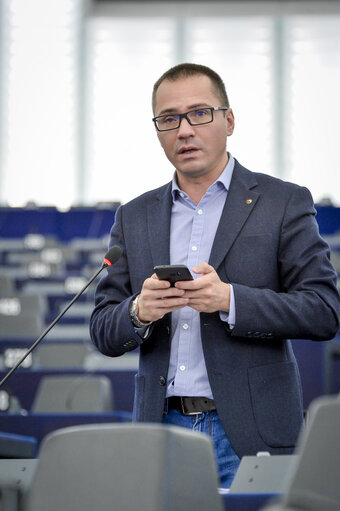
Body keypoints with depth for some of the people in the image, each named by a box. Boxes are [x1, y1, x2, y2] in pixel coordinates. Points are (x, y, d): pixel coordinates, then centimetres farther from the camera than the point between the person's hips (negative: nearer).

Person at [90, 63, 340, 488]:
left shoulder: (284, 203, 3)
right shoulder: (134, 217, 14)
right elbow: (103, 333, 11)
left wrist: (229, 300, -19)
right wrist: (139, 312, -12)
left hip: (249, 435, -3)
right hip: (161, 431, 3)